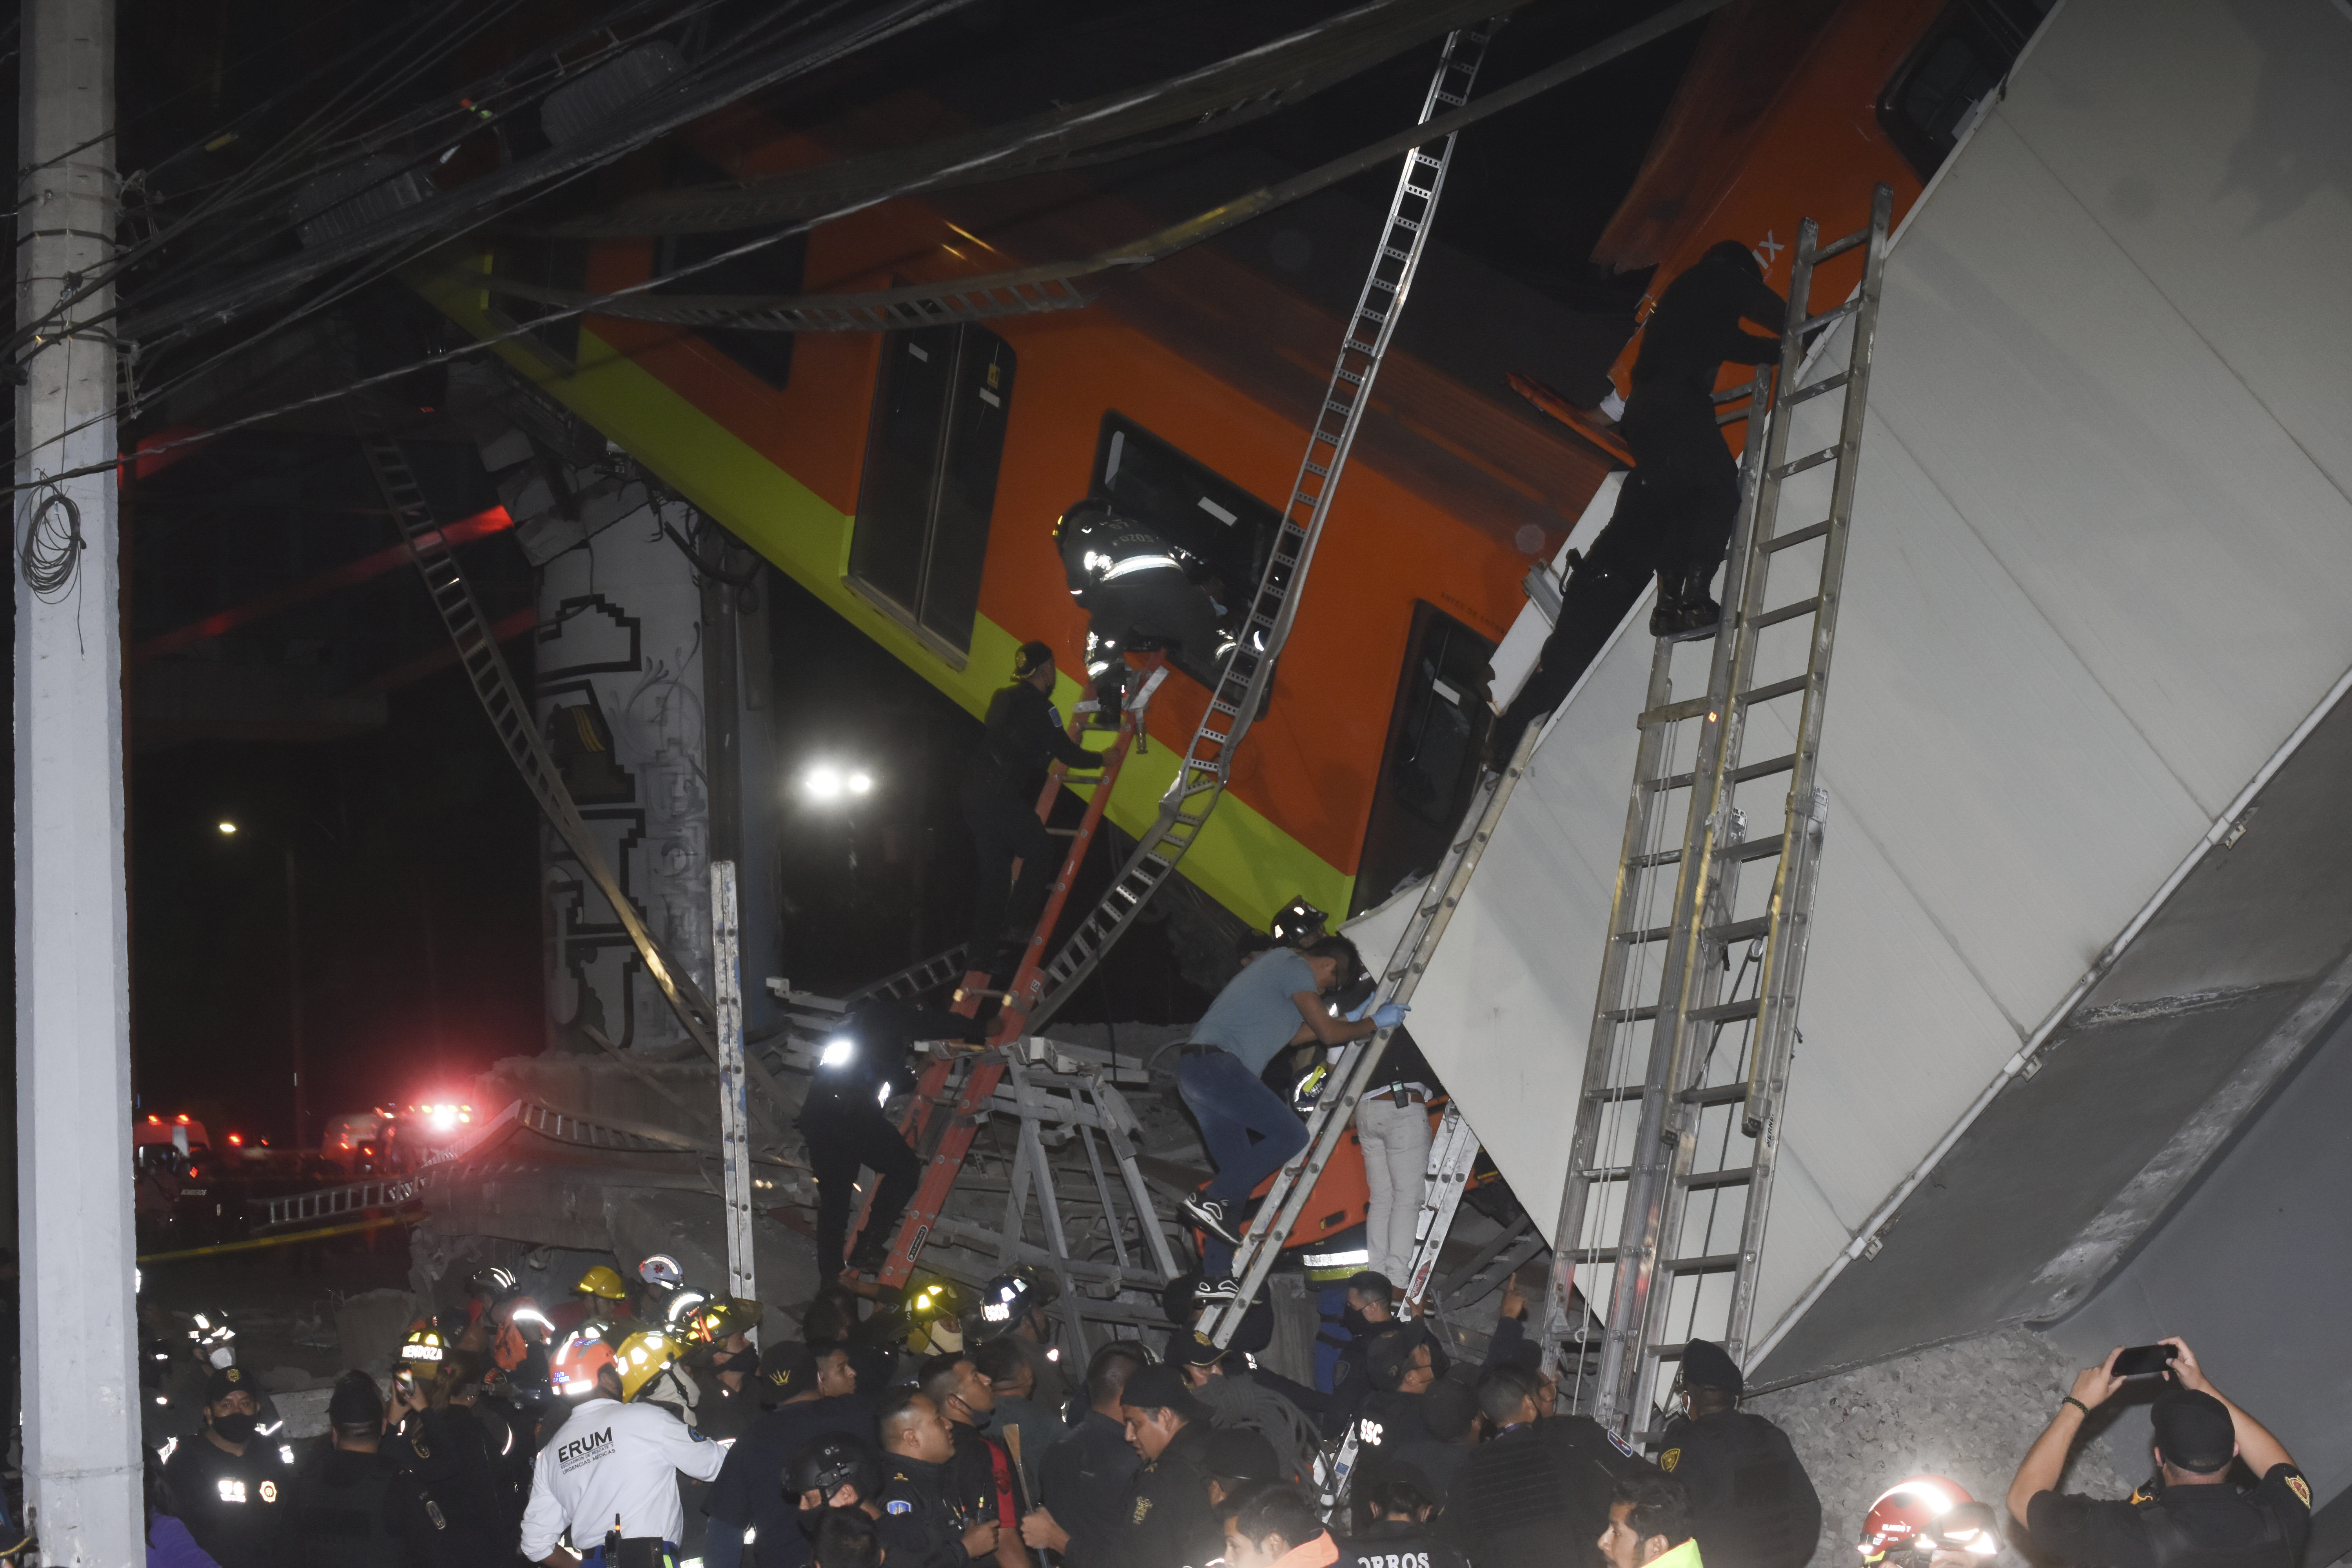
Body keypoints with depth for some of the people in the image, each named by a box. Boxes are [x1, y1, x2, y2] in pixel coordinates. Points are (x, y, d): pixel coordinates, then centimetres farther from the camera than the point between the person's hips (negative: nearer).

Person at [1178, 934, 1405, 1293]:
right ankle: (1212, 1201, -16)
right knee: (1290, 1134, -13)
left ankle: (1214, 1277, 4)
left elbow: (1294, 1033, 37)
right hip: (1218, 1064, -10)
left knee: (1239, 1173, 8)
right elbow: (1329, 1033, -6)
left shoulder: (1280, 965, 27)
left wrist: (1350, 1019, 39)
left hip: (1193, 1072, 10)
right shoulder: (1296, 968, -4)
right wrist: (1375, 1023, 7)